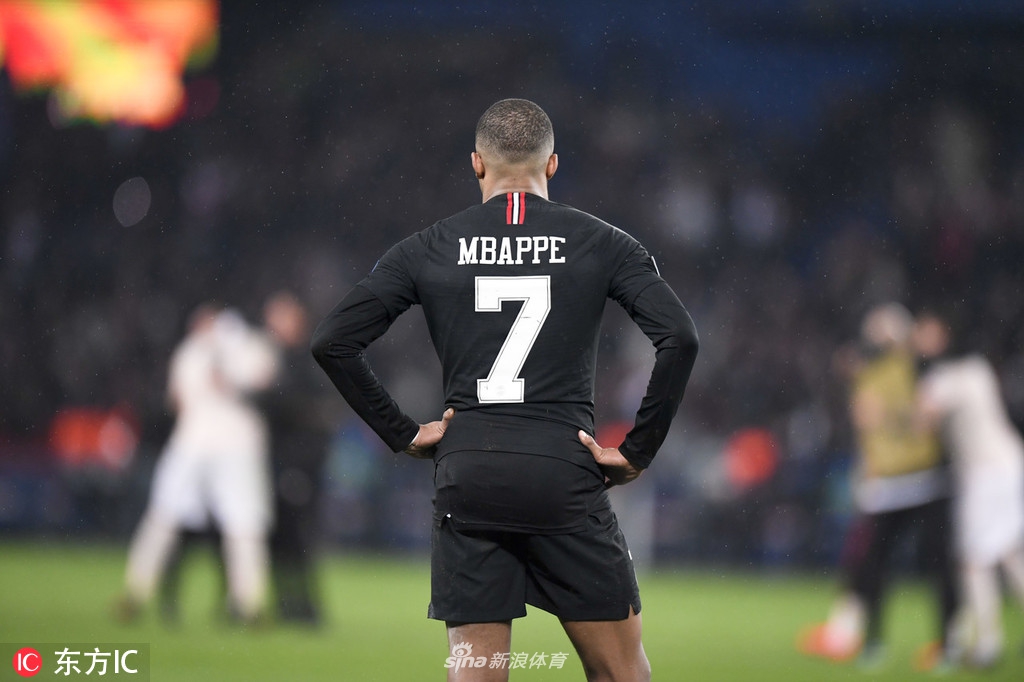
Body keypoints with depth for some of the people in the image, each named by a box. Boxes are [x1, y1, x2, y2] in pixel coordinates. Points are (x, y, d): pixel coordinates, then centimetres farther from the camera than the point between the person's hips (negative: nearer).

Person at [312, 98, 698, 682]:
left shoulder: (428, 250, 7)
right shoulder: (603, 245, 4)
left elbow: (334, 343, 3)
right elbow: (680, 338, -8)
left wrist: (403, 434, 8)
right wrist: (638, 452, -2)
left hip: (467, 478, 2)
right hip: (565, 477, -2)